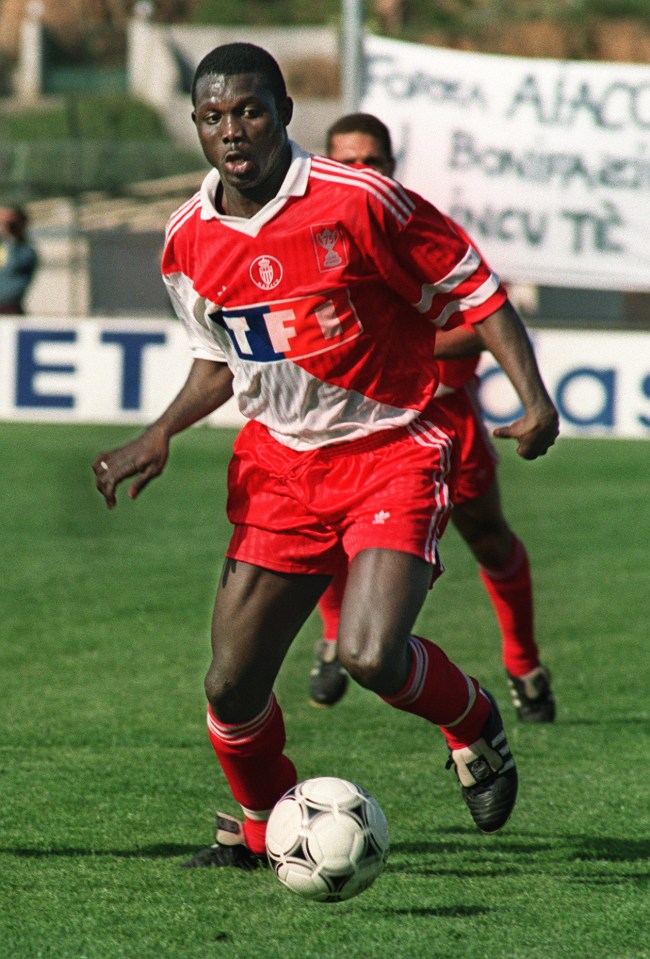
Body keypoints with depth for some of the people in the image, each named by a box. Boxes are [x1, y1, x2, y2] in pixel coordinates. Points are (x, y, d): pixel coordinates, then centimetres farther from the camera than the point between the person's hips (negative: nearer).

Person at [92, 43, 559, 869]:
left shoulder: (358, 202, -16)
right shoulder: (190, 240, 1)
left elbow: (474, 292, -8)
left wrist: (533, 395, -17)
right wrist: (159, 436, 2)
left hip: (393, 451, -5)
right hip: (279, 464, 5)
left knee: (370, 655, -25)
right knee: (231, 686, 0)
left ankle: (473, 723, 10)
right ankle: (261, 826, 29)